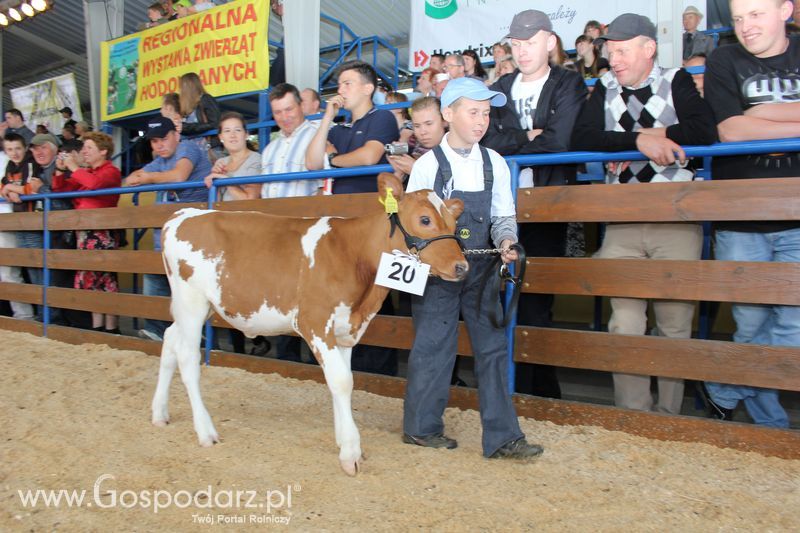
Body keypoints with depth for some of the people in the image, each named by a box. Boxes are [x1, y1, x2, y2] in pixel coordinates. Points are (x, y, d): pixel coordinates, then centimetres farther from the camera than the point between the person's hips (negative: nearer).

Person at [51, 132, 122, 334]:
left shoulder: (110, 171, -5)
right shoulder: (85, 172, 20)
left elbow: (94, 183, -26)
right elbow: (60, 189, 23)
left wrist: (73, 167, -13)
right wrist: (60, 170, 8)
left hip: (101, 233, -8)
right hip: (84, 232, 8)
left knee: (105, 278, -7)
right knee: (90, 277, 9)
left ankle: (111, 327, -2)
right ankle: (97, 326, 15)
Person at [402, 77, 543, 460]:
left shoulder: (495, 163, 4)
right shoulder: (427, 165, -5)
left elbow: (503, 216, 7)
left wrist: (506, 240, -14)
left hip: (481, 270, 4)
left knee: (493, 349, 3)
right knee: (433, 349, 4)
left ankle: (502, 437, 12)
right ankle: (420, 427, 23)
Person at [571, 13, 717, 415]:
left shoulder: (677, 82, 4)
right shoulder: (605, 88, 10)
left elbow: (705, 132, -12)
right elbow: (581, 139, -7)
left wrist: (650, 136, -10)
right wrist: (640, 140, -16)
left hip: (677, 218, -1)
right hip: (622, 222, 2)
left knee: (675, 321, 3)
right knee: (624, 321, -1)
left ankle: (668, 415, 18)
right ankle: (632, 413, 11)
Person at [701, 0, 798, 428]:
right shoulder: (724, 61, 5)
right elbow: (730, 130, -10)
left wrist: (762, 113, -12)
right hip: (740, 218, -2)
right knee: (752, 322, 5)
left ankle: (724, 395, 23)